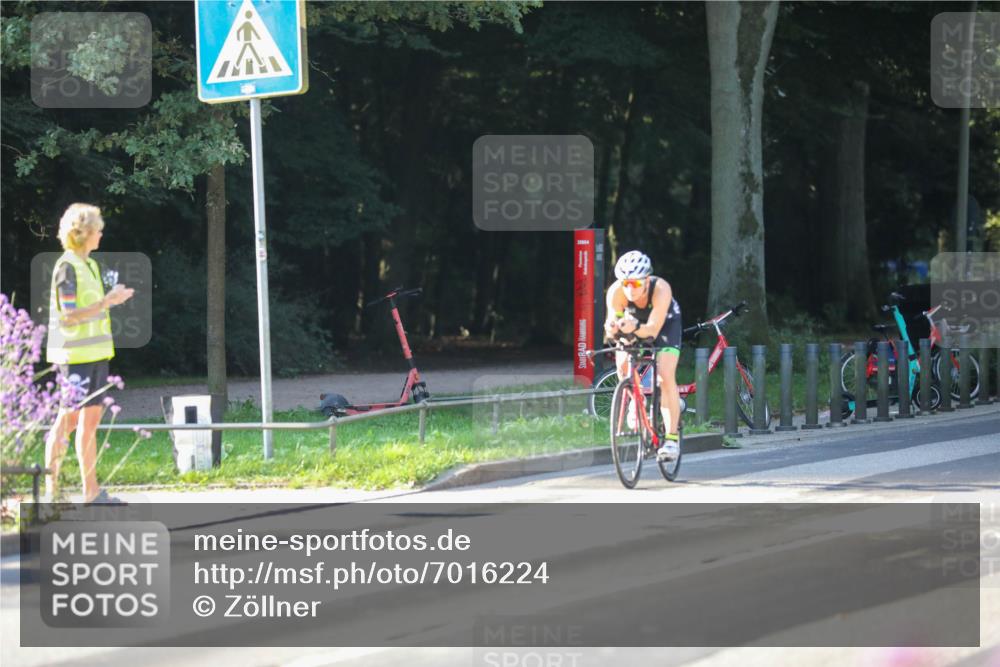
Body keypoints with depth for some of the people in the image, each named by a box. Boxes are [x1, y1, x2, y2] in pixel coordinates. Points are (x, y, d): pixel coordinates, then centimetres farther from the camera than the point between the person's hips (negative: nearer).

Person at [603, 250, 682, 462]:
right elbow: (611, 324, -35)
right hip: (634, 319, 3)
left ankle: (671, 438, -15)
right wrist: (612, 329, -59)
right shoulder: (616, 291, -34)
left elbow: (653, 330, -42)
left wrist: (635, 328, -62)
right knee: (623, 366, -19)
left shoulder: (661, 289, -39)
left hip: (665, 322, -3)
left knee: (665, 375, -19)